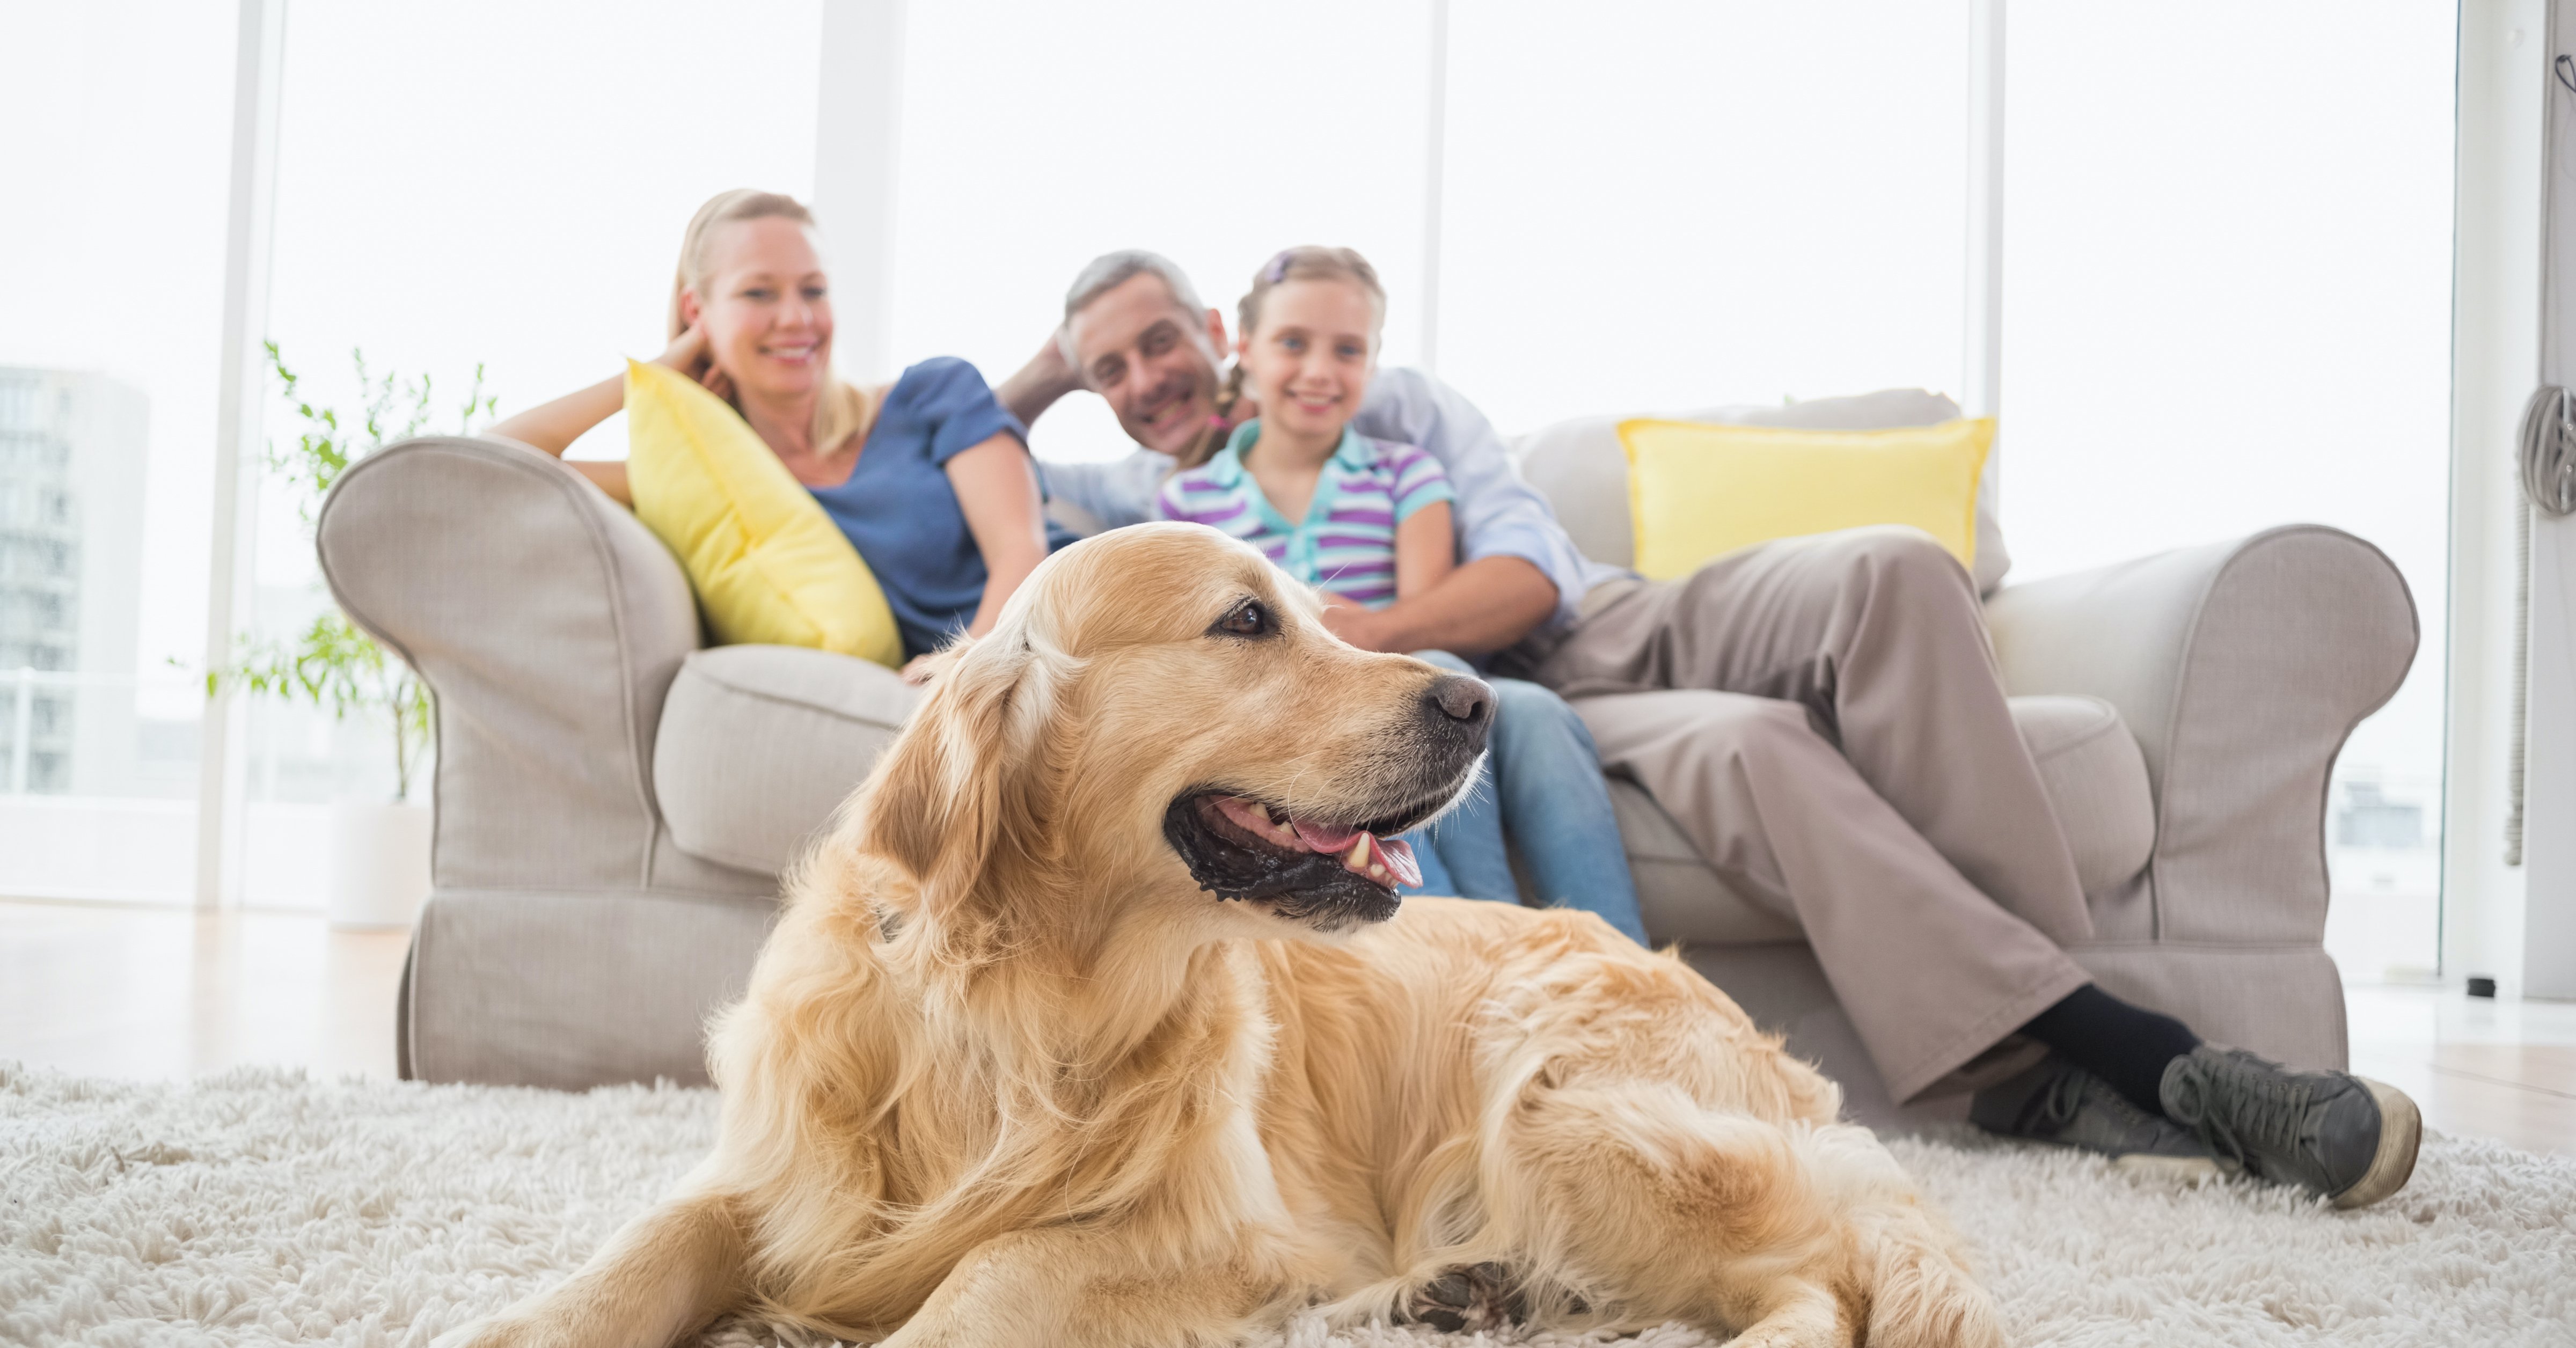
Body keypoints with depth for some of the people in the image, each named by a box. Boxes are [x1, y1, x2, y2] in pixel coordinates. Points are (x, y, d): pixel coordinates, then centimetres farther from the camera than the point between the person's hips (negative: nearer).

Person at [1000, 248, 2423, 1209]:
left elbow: (1533, 569, -1)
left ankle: (2042, 1074, -35)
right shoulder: (1143, 503, 16)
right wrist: (1039, 373, 8)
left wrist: (1381, 628, -17)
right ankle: (2130, 1052, -39)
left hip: (1626, 625, 3)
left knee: (1889, 571, -29)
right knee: (1742, 742, -37)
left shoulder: (1388, 404, 13)